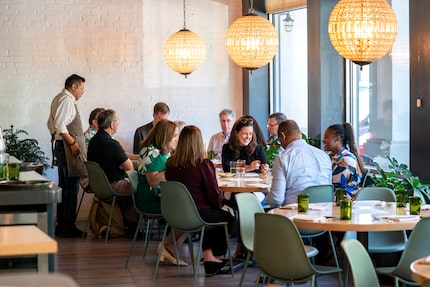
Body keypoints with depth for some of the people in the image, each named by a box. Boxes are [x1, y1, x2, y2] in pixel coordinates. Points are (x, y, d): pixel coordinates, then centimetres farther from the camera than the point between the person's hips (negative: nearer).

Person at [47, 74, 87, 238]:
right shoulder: (67, 100, -14)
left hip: (60, 145, 11)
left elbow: (51, 123, 24)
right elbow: (59, 124, -23)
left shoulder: (59, 99, 18)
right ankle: (68, 227, -9)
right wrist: (72, 143, -19)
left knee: (64, 186, 15)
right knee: (72, 187, -10)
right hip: (68, 147, -11)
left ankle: (62, 224, 21)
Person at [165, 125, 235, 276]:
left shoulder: (170, 163, -2)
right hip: (198, 215, -6)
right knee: (228, 216, 24)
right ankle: (216, 256, 39)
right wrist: (221, 203, 10)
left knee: (215, 213, 31)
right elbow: (215, 195, -15)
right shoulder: (203, 164, -19)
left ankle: (208, 256, 29)